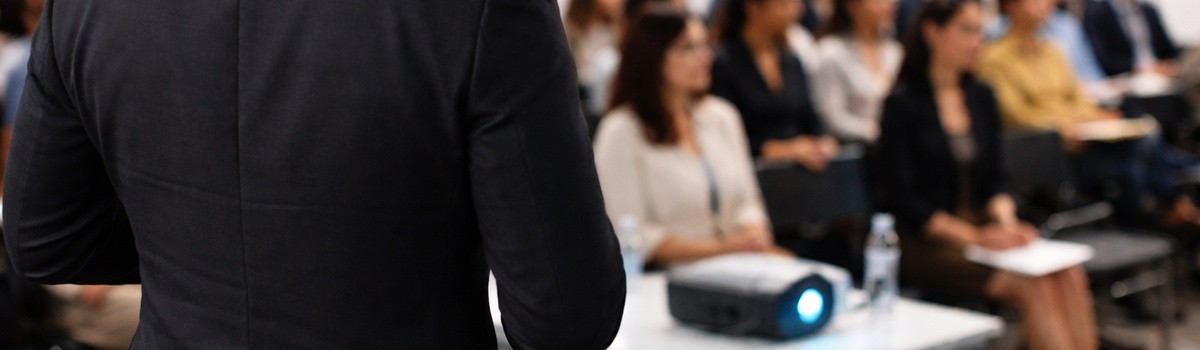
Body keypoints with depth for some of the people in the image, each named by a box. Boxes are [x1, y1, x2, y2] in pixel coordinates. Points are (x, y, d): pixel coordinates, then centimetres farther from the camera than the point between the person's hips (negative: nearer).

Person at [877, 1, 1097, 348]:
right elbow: (902, 198, -10)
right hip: (924, 241, -6)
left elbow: (993, 179, 15)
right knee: (1031, 287, -27)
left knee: (1068, 275, -21)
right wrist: (972, 237, -17)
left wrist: (1006, 222, -6)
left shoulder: (981, 97, 13)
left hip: (981, 227, 6)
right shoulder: (902, 104, -6)